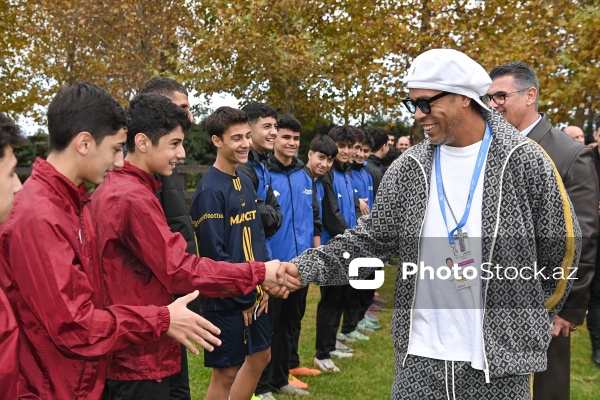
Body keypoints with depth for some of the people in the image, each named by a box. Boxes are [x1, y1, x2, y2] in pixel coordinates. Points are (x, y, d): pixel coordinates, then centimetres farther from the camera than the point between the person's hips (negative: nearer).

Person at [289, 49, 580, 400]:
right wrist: (304, 268, -9)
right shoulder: (408, 170, 3)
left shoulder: (525, 162, -6)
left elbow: (561, 248, 3)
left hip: (501, 357, -2)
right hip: (420, 356, 3)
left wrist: (533, 320, 11)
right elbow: (370, 240, 5)